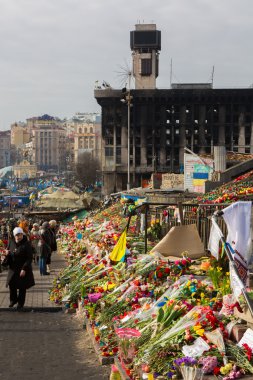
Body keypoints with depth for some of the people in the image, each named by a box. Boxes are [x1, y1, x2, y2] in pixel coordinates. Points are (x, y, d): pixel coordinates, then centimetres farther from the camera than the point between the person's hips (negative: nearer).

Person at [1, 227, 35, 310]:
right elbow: (8, 254, 16)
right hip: (13, 269, 4)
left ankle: (20, 303, 23)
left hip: (23, 269, -4)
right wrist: (7, 254, -9)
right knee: (11, 284, 7)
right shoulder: (11, 242, 1)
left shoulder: (26, 244, -15)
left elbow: (29, 258, -15)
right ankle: (13, 300, 32)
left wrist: (24, 269, -20)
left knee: (22, 287, 6)